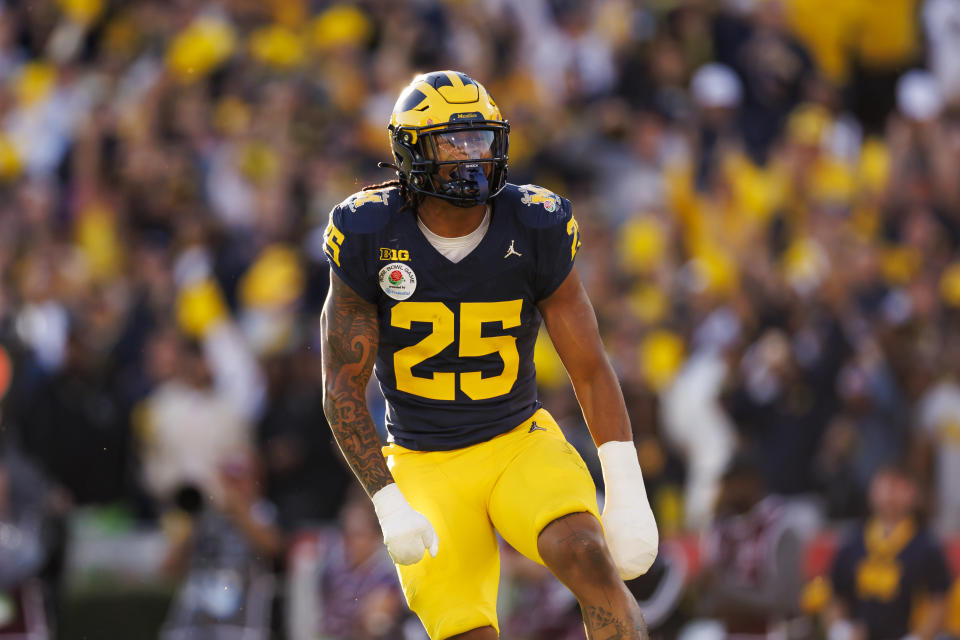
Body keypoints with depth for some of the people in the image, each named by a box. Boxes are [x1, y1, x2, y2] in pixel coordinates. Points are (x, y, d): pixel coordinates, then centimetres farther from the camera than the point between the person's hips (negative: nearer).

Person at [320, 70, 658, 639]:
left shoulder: (534, 232, -8)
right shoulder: (370, 237, -11)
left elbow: (592, 372, -4)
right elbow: (343, 384, -8)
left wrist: (628, 495, -14)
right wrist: (388, 505, -17)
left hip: (520, 445, 1)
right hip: (425, 465, -1)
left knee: (590, 559, -27)